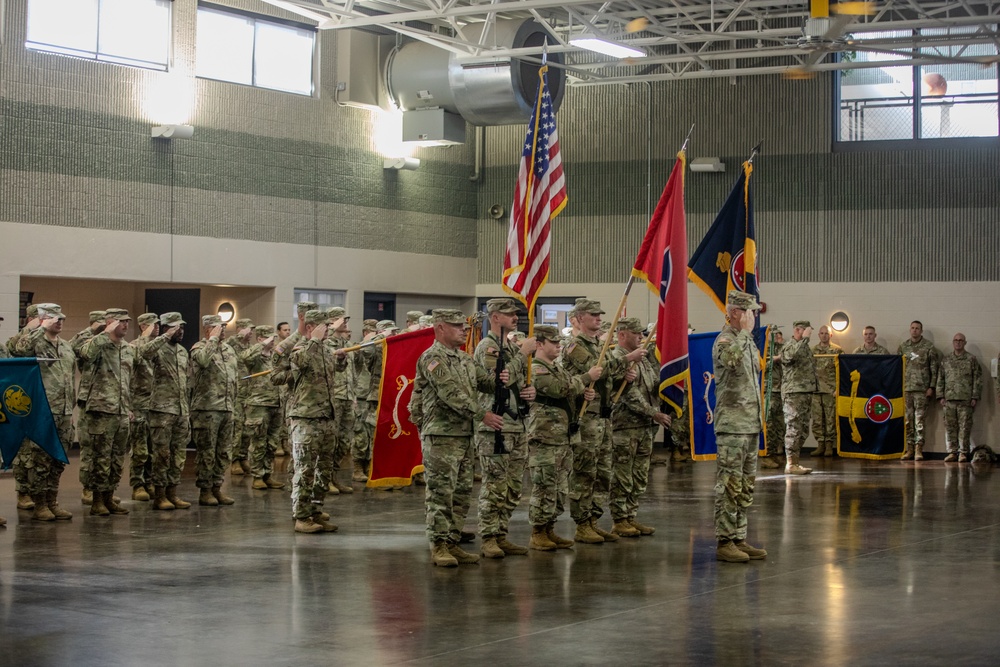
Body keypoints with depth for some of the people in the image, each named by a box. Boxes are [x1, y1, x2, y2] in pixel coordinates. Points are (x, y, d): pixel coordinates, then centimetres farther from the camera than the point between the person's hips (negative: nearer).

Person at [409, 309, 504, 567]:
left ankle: (453, 543, 17)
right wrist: (482, 414, -22)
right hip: (440, 436, -9)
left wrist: (499, 380, -12)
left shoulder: (464, 358, 18)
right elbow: (451, 393, -19)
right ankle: (439, 546, -3)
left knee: (462, 493, 10)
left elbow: (483, 380, 13)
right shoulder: (433, 358, -11)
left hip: (464, 435, 9)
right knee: (441, 492, -7)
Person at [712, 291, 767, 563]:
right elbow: (731, 359, -37)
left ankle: (739, 539, 18)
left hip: (751, 425, 9)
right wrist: (744, 332, -23)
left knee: (745, 486, 12)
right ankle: (724, 543, -2)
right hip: (732, 425, -9)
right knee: (729, 485, -6)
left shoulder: (747, 341, 17)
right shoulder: (725, 340, -12)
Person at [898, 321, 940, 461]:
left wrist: (931, 387, -5)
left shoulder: (929, 347, 2)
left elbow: (934, 369, 1)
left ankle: (918, 448, -4)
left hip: (921, 388, -3)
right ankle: (909, 447, 9)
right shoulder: (903, 346, 12)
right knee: (907, 419, 4)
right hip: (905, 387, 3)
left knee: (919, 419, -6)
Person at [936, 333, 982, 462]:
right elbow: (940, 379, 14)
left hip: (965, 399, -3)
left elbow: (977, 379, 1)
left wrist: (975, 397, -6)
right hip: (949, 398, 3)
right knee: (950, 426, 2)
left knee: (965, 426, -3)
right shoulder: (946, 360, 14)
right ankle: (952, 452, 8)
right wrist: (941, 396, 5)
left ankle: (963, 452, 3)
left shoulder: (971, 359, 5)